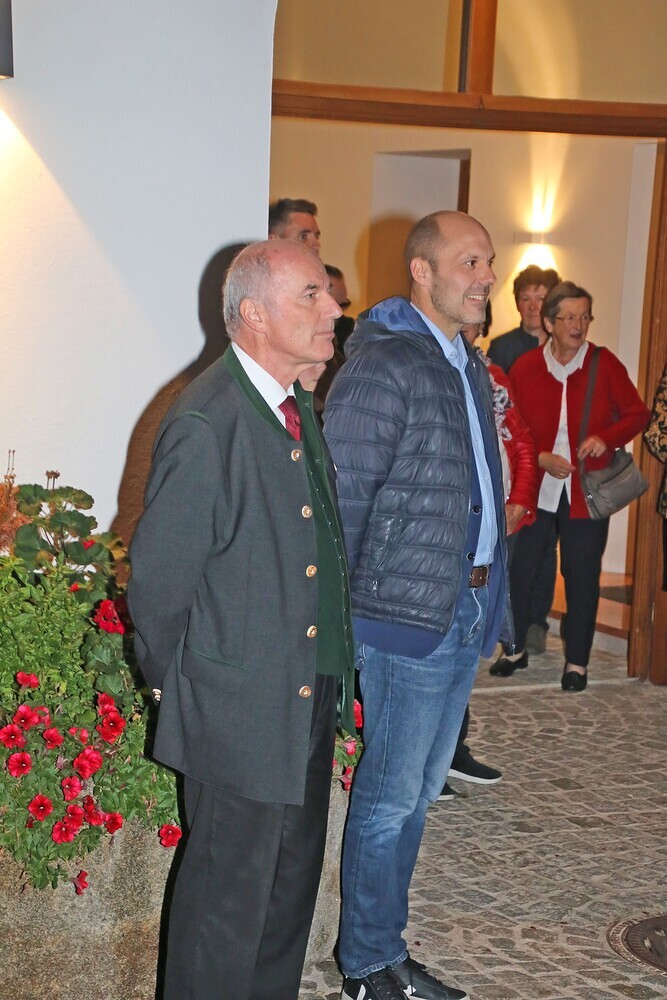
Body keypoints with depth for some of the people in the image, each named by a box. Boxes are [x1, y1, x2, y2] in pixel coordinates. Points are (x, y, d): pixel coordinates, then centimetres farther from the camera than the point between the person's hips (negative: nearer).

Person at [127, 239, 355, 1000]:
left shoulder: (297, 409, 8)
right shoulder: (207, 423, -22)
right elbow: (156, 578, -17)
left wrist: (333, 674, 13)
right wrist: (173, 685, -5)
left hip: (308, 700, 9)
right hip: (238, 711, -9)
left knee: (293, 879, 21)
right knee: (229, 895, 7)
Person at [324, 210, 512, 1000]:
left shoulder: (468, 365, 14)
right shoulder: (382, 364, -15)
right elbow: (338, 496, -17)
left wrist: (490, 599, 15)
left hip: (466, 612, 9)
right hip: (408, 616, -9)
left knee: (418, 793, 17)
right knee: (390, 797, 2)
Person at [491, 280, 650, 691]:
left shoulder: (605, 363, -3)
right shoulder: (524, 368, -2)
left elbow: (638, 414, 2)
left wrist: (606, 438, -16)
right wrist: (540, 458, -12)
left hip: (587, 491, -1)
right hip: (536, 488, 1)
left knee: (583, 577, 5)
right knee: (520, 569, 7)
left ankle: (577, 661, 18)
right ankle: (517, 648, 28)